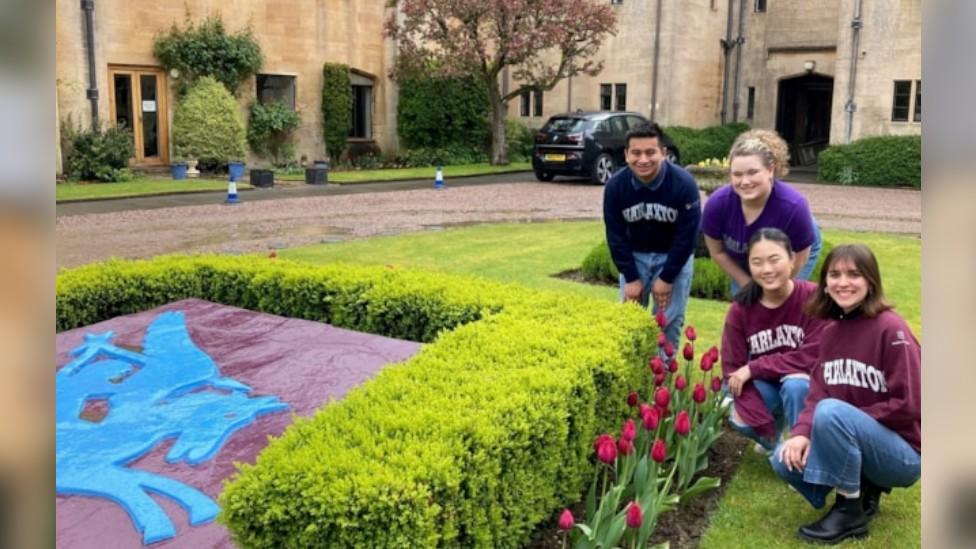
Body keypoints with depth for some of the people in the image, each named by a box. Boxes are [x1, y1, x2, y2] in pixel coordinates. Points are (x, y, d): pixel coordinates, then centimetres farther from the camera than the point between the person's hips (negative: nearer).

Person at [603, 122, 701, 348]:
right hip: (634, 255, 2)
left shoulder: (684, 183, -25)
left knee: (668, 321, -3)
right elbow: (615, 236, -10)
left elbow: (687, 236, -18)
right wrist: (631, 278, -10)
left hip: (674, 256, -2)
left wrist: (667, 278, -16)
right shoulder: (615, 186, -19)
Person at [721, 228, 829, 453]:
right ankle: (774, 437, 11)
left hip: (807, 384, -3)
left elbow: (815, 357, -24)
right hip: (764, 387, 3)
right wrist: (766, 430, -20)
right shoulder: (740, 310, -12)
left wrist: (754, 368, -24)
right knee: (740, 420, -25)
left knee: (794, 384, -36)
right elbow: (733, 369, -13)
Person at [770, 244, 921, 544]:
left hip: (903, 453, -7)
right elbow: (817, 393, 1)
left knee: (832, 412, -33)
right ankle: (863, 490, 9)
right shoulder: (831, 331, 4)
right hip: (858, 443, 7)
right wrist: (801, 433, -17)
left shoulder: (890, 329, -18)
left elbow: (907, 405, -20)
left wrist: (848, 419, -16)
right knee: (786, 460, -14)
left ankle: (850, 512, -13)